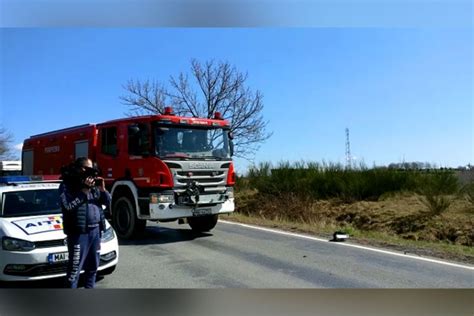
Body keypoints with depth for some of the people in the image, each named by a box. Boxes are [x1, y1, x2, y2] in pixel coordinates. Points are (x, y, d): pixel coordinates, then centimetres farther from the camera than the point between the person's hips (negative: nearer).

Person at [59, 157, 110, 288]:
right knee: (75, 268, -2)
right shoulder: (67, 185, -3)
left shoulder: (93, 184, 13)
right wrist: (84, 191, -17)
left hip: (95, 230, 6)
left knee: (93, 266, 16)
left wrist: (102, 189, -3)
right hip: (79, 232, -6)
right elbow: (67, 206, -16)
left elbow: (108, 202, 14)